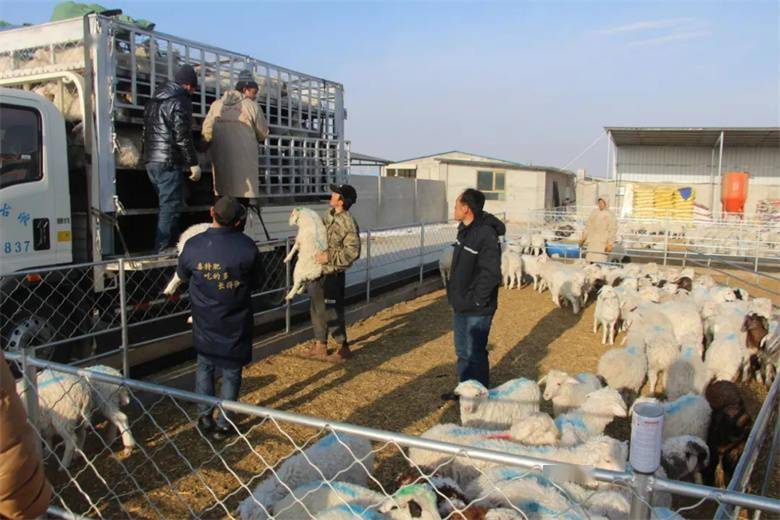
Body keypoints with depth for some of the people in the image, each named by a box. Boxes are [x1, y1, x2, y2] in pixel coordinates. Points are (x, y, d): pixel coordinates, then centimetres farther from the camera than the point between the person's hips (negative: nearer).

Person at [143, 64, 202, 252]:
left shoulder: (154, 100, 19)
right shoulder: (180, 101, -10)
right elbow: (182, 137, -16)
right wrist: (193, 163, -12)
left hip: (151, 161, 9)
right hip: (169, 162, -9)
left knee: (168, 204, 17)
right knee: (170, 207, -6)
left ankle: (165, 248, 20)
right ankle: (164, 250, -7)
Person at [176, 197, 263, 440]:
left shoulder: (192, 245, -14)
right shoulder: (247, 246, -19)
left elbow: (182, 275, 5)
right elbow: (257, 281, -5)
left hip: (204, 321, 2)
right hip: (235, 322, -2)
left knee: (204, 367, 22)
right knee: (231, 372, 13)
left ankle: (204, 417, 27)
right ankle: (223, 424, 21)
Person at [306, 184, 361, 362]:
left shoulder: (348, 223, -18)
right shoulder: (329, 215, 7)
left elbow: (353, 252, -23)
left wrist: (329, 257, -23)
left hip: (332, 275, -9)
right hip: (318, 271, 9)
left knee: (331, 312, -1)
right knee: (317, 309, 16)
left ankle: (343, 348, 15)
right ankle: (320, 345, 30)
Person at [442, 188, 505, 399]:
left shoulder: (486, 235, -22)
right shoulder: (464, 230, 7)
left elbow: (491, 274, -24)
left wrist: (476, 301, -19)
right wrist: (455, 294, 13)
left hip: (477, 310, -9)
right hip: (461, 306, 9)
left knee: (475, 354, 4)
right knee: (462, 351, 20)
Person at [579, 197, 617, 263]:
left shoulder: (610, 215, -2)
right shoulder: (594, 212, 14)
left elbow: (612, 230, -5)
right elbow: (588, 226, 18)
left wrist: (610, 243, -13)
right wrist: (583, 238, 15)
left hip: (602, 242, -5)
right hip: (591, 242, 5)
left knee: (599, 262, -15)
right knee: (590, 261, 2)